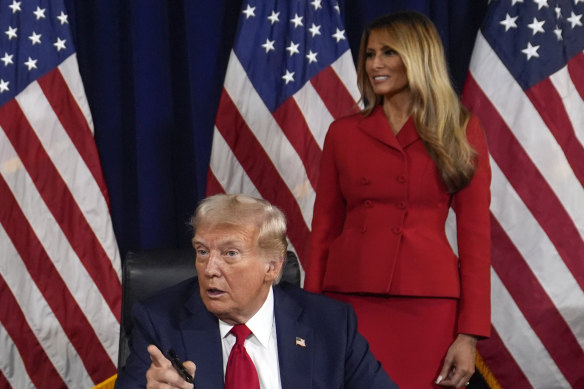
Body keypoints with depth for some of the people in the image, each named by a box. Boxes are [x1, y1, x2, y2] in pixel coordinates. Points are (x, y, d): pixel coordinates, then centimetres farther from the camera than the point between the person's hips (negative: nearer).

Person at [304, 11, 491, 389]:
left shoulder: (461, 131, 2)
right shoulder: (343, 132, 7)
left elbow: (475, 233, -1)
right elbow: (325, 228, 9)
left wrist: (471, 334, -6)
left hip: (427, 307, -1)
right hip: (350, 300, 2)